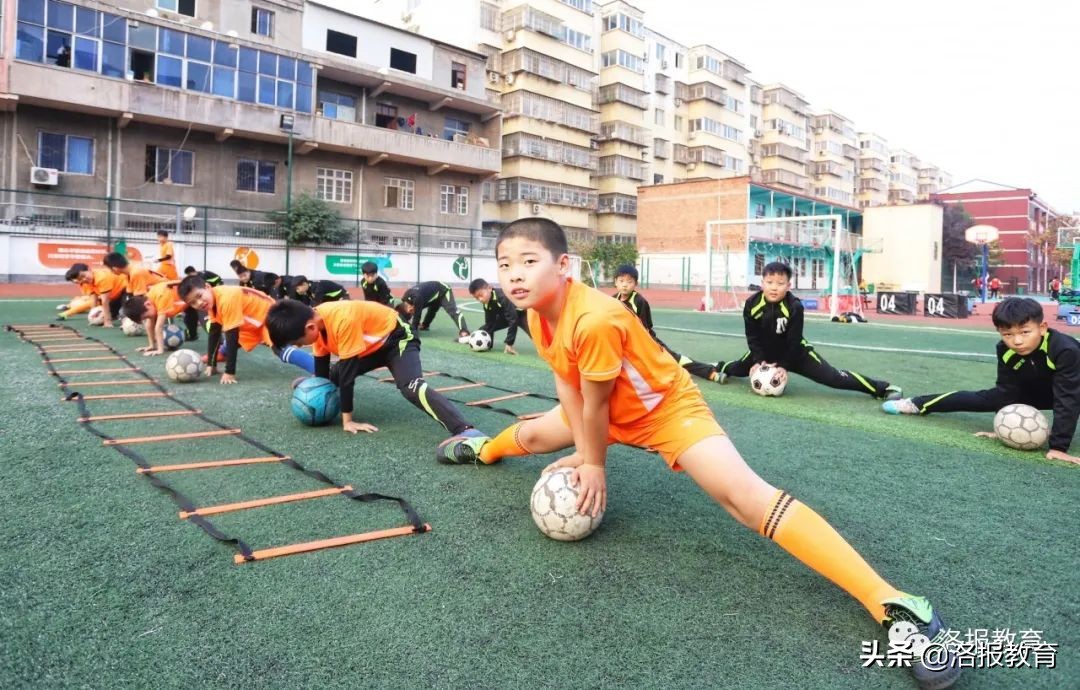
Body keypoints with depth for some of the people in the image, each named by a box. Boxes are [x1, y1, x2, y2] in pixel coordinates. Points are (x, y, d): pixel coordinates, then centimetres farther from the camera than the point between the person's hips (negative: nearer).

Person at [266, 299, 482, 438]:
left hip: (395, 338, -8)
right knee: (331, 378, 12)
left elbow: (347, 372, -32)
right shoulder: (315, 321, -11)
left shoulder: (343, 321, -36)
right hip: (369, 345, 8)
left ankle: (465, 431, -48)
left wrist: (348, 420, -26)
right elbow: (322, 370, 0)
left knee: (411, 387, -33)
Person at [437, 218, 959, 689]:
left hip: (667, 406, -8)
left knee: (743, 497, -27)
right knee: (533, 435, 23)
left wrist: (594, 464, -10)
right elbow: (566, 384, -2)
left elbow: (595, 405, -26)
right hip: (610, 411, 9)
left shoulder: (594, 319, -38)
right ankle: (483, 449, 62)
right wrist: (583, 452, -5)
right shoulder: (536, 317, -11)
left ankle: (891, 604, -29)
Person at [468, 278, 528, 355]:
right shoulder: (487, 304, -14)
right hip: (505, 316, 8)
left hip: (521, 312, -7)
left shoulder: (503, 297, -38)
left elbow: (513, 320, -38)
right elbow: (489, 324, -5)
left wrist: (509, 343, -37)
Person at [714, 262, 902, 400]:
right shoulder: (752, 305, -21)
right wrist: (758, 361, -17)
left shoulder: (794, 307, -27)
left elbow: (794, 342, -19)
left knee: (832, 377, -13)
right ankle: (721, 368, 53)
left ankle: (883, 388, -12)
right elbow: (752, 337, -9)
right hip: (764, 351, 3)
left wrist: (782, 365, -20)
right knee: (740, 368, 16)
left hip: (795, 353, -3)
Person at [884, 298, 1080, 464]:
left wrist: (1059, 446, -41)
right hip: (1034, 390, 2)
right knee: (989, 398, -4)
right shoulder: (1005, 351, -27)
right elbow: (1006, 389, -15)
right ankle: (917, 404, 2)